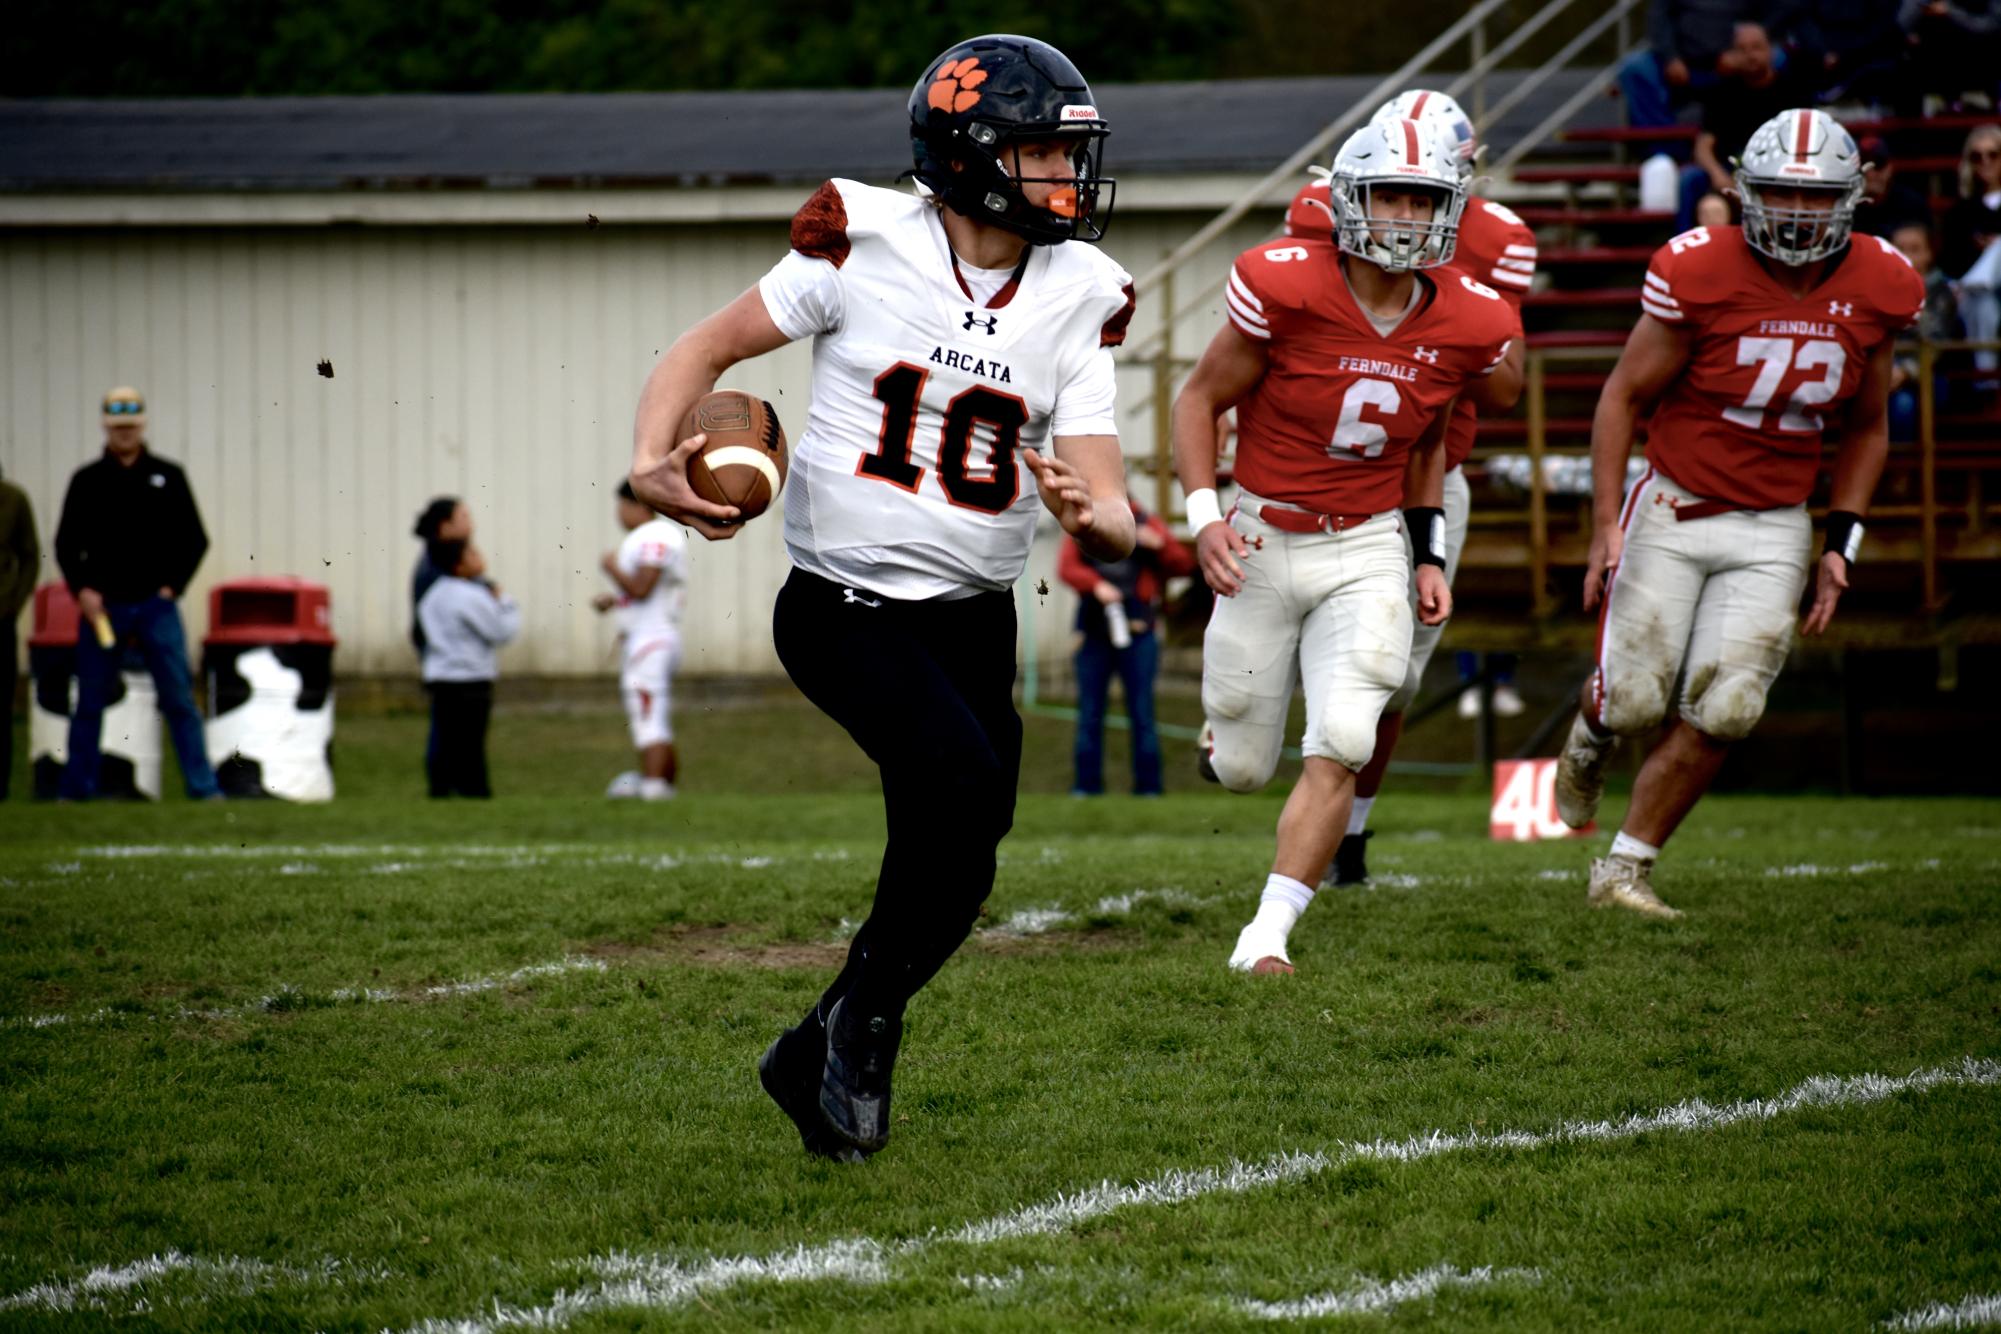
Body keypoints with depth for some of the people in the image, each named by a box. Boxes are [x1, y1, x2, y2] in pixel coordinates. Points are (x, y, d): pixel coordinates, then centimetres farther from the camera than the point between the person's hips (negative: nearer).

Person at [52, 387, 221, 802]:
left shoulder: (167, 477, 6)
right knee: (89, 702, 5)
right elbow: (66, 544, 7)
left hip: (156, 605, -1)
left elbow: (194, 539, 9)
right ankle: (77, 788, 13)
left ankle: (203, 786, -4)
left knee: (179, 698, -5)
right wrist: (81, 589, -6)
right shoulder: (87, 481, 6)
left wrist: (173, 585, -1)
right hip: (101, 606, 1)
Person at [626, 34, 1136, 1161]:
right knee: (964, 781, -26)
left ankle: (817, 1061, 29)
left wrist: (1091, 512, -28)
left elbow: (1116, 517, -3)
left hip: (974, 617, 5)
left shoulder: (1077, 302, 0)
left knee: (956, 872, 6)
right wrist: (652, 461, -17)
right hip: (846, 609, -5)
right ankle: (864, 1020, -4)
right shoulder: (868, 245, -9)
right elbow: (706, 348, 0)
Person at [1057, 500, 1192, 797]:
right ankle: (1087, 782, 9)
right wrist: (1095, 585, -22)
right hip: (1094, 634, 2)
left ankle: (1148, 784, 1)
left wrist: (1159, 544, -16)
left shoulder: (1146, 525, 7)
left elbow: (1184, 564, 3)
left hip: (1136, 634, -2)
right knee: (1089, 713, 4)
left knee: (1141, 711, -2)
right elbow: (1066, 567, -5)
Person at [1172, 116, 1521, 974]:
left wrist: (1430, 557, 8)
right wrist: (1203, 516, -18)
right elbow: (1201, 399, -6)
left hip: (1367, 553, 1)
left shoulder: (1469, 327, -7)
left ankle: (1265, 939, -10)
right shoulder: (1284, 288, -18)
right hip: (1262, 544, -1)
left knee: (1340, 749, -16)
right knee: (1241, 770, 8)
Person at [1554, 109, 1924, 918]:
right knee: (1635, 702, -3)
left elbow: (1865, 430, 11)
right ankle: (1590, 737, 36)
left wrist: (1841, 545, 4)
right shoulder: (1701, 274, -15)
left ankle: (1625, 867, 7)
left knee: (1721, 714, -7)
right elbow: (1623, 398, -6)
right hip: (1675, 511, -3)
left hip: (1774, 530, 3)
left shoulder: (1878, 290, -4)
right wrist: (1606, 527, -10)